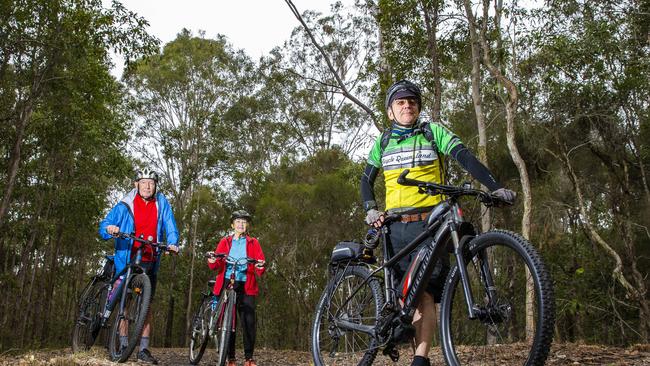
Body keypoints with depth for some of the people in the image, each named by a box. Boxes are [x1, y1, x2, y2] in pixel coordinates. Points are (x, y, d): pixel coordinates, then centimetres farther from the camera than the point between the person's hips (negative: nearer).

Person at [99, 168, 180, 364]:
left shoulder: (161, 203, 2)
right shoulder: (124, 205, -3)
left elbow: (170, 225, -4)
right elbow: (104, 227, -6)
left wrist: (172, 243, -23)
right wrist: (109, 229, -29)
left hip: (149, 262, 2)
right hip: (127, 259, -1)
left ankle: (144, 349, 10)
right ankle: (123, 346, 11)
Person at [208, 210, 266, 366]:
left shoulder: (253, 243, 15)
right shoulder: (224, 242, 17)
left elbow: (260, 261, 2)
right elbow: (216, 265, 6)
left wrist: (260, 267, -22)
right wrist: (212, 261, -18)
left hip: (246, 286, -1)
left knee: (249, 322, -9)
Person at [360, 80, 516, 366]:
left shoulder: (433, 133, 6)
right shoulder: (383, 142, 16)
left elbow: (466, 158, -5)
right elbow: (366, 180, 22)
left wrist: (495, 187, -19)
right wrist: (370, 210, 3)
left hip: (429, 222, -3)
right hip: (396, 224, 3)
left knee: (425, 294, -12)